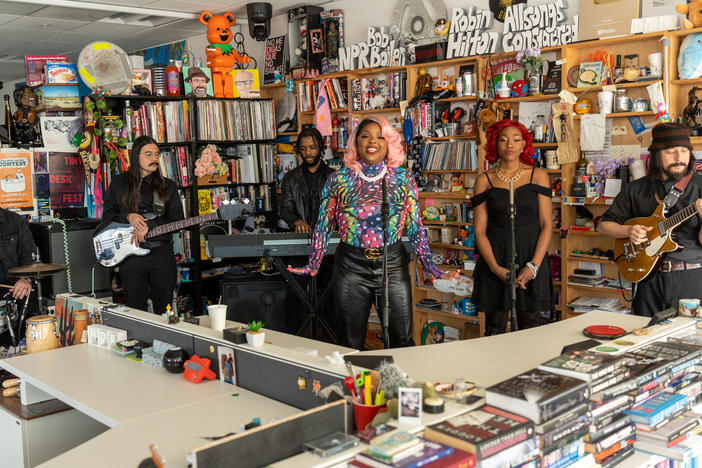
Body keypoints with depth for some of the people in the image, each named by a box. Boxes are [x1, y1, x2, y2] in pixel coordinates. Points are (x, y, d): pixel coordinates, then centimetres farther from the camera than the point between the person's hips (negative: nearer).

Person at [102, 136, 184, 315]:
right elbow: (107, 215, 7)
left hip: (162, 253, 1)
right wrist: (128, 217, -12)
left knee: (165, 309, 7)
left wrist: (149, 227, -14)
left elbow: (177, 221, 0)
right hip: (130, 254, 0)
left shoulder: (168, 186, 6)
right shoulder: (119, 183, 6)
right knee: (136, 310, 6)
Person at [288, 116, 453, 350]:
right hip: (351, 266, 0)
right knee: (352, 342, 11)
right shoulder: (338, 179, 1)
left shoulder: (403, 179, 2)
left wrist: (432, 269, -3)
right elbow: (323, 226, 5)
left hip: (393, 264, 0)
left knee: (403, 340, 5)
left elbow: (415, 227, 4)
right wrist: (313, 265, -4)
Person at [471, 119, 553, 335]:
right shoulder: (485, 180, 4)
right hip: (495, 259, 0)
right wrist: (495, 267, -12)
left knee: (530, 333, 3)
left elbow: (546, 225, 0)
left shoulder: (538, 176, 5)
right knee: (495, 331, 3)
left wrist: (533, 266, -11)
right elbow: (479, 230, 0)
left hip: (532, 260, 0)